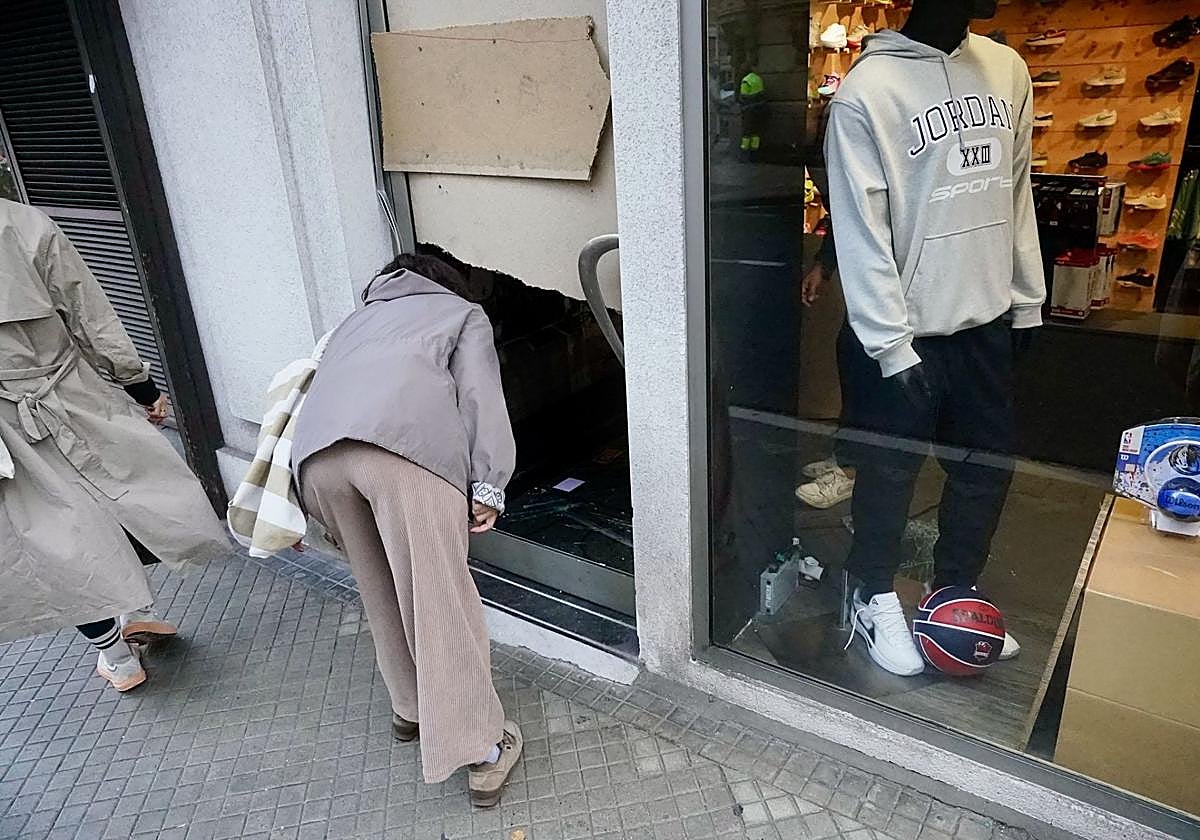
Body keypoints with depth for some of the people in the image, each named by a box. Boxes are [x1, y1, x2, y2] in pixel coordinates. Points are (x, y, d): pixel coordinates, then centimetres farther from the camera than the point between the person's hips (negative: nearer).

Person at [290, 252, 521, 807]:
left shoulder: (357, 319, 42)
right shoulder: (463, 311, 29)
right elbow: (479, 396, 10)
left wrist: (304, 513, 33)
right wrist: (487, 485, 2)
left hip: (315, 452, 5)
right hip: (405, 445, -5)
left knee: (381, 592, 21)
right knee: (441, 599, 0)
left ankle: (409, 709, 36)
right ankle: (482, 750, 7)